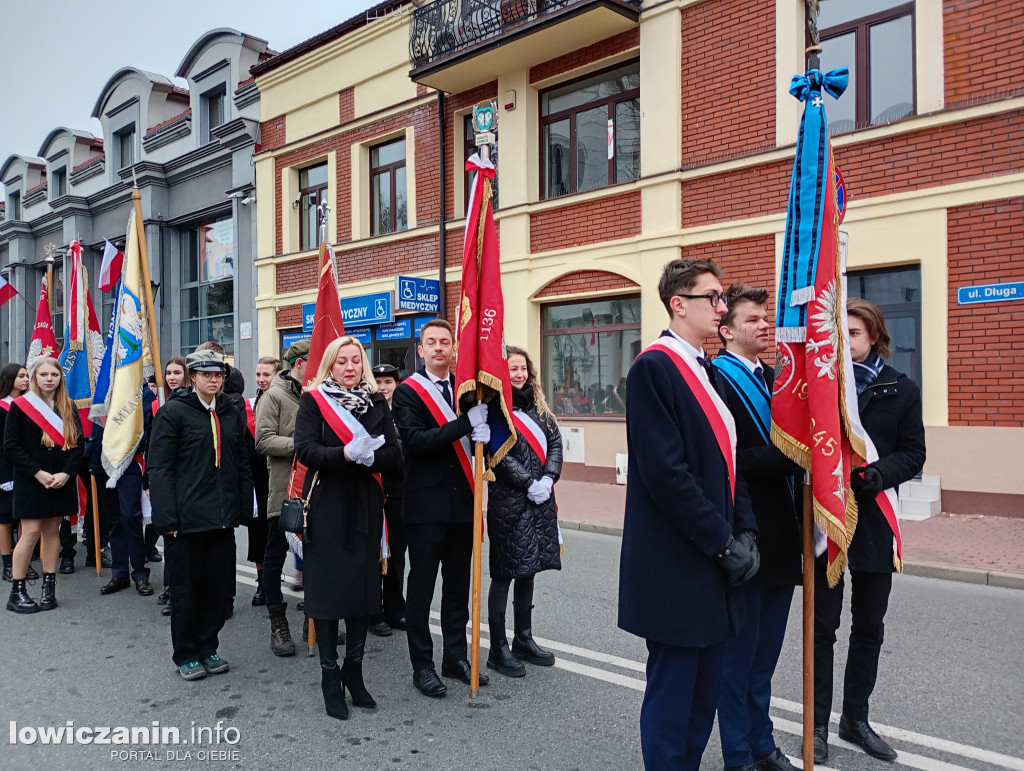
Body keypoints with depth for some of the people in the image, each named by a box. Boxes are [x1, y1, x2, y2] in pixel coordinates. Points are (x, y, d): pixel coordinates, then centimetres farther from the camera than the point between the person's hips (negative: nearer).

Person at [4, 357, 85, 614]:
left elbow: (78, 443, 5)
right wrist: (38, 473, -15)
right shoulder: (20, 406, -3)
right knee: (31, 532, -7)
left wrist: (66, 473, -10)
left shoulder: (68, 408, 8)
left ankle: (49, 588, 12)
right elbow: (11, 446, -7)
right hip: (30, 482, -3)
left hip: (62, 482, 3)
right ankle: (16, 593, 3)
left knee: (52, 531, 7)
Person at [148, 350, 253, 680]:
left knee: (220, 585, 10)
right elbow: (159, 467, -9)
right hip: (187, 517, -5)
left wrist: (244, 508, 7)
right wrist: (166, 518, -15)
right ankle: (186, 654, 23)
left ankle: (207, 647, 28)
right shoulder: (173, 412, -5)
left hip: (223, 517, 5)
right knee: (187, 587, 7)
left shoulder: (231, 414, 11)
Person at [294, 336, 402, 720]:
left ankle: (354, 670, 23)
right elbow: (305, 450, -12)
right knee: (327, 588, 1)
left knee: (364, 585, 6)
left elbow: (394, 455, 0)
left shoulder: (376, 402, 8)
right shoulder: (313, 400, 1)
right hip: (326, 508, -3)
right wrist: (345, 454, -26)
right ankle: (330, 677, 15)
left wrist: (369, 455, -19)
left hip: (365, 508, 3)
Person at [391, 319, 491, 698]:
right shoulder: (408, 391, -5)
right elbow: (415, 441, -19)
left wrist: (484, 432, -10)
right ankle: (422, 665, 16)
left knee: (458, 584, 14)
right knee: (421, 587, 4)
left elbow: (480, 429, 14)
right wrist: (465, 423, -26)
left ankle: (456, 656, 27)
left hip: (462, 502, 5)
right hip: (426, 505, -5)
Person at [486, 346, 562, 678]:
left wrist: (547, 479, -8)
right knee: (504, 573, 0)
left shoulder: (537, 407, 13)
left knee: (528, 570, 15)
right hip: (507, 501, -7)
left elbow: (555, 442, 6)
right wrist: (529, 483, -16)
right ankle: (498, 649, 11)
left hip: (540, 500, 7)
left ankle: (524, 639, 28)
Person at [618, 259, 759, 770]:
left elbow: (726, 458, 15)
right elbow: (664, 471, -21)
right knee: (672, 693, 4)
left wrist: (744, 531, 3)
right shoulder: (654, 366, -14)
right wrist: (723, 541, -15)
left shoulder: (707, 371, 13)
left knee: (704, 690, 17)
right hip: (675, 567, -8)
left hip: (714, 562, 9)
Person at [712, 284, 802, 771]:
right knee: (739, 655, 6)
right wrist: (788, 456, -22)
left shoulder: (771, 379, 15)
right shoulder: (718, 380, -13)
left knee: (764, 654, 19)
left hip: (781, 540, 8)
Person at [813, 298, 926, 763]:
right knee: (822, 626, 6)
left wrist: (879, 473, -17)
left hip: (875, 520, 3)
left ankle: (855, 718, 30)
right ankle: (819, 722, 19)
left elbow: (913, 454, 1)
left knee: (869, 628, 14)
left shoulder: (902, 391, 4)